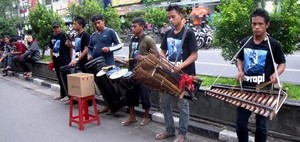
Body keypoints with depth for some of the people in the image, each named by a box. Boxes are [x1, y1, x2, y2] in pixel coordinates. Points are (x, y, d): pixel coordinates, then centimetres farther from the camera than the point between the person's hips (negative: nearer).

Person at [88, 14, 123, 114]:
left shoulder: (110, 32, -2)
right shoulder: (93, 35, 15)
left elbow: (119, 44, -4)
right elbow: (90, 48, 24)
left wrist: (109, 49, -18)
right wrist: (89, 55, 4)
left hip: (108, 63, -6)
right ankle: (107, 105, 20)